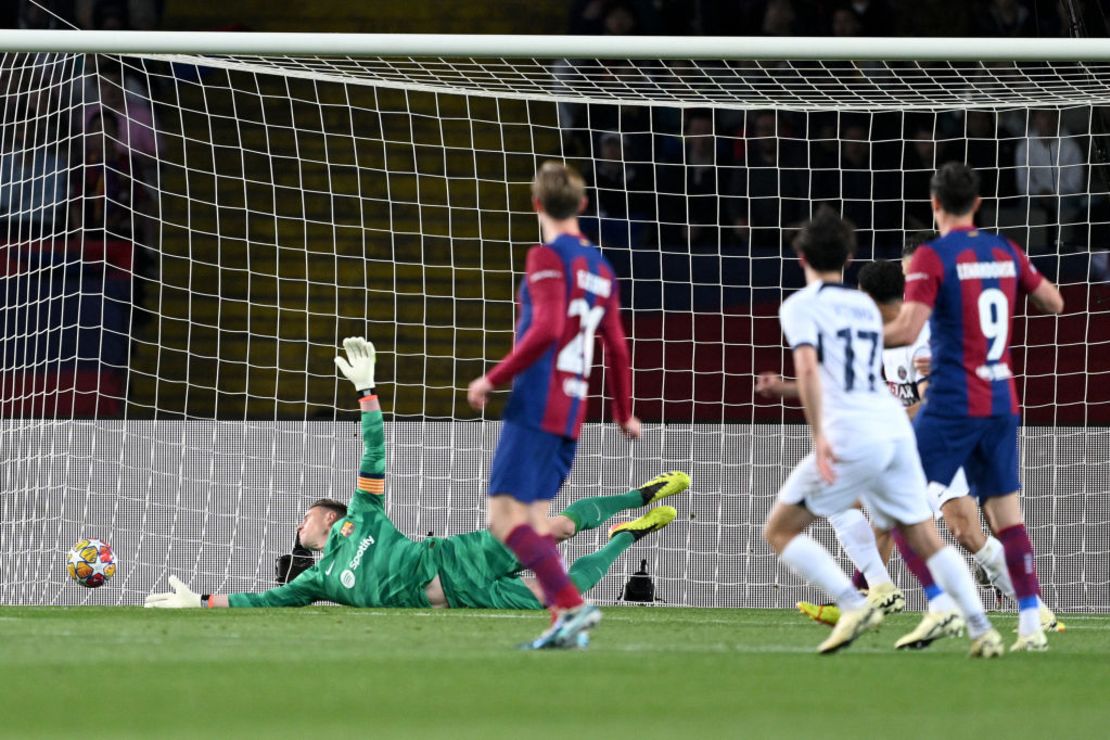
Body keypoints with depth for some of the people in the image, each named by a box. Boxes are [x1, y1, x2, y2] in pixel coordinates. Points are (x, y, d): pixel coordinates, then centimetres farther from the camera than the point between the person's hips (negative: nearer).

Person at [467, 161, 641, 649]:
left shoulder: (547, 257, -8)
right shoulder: (600, 268, 15)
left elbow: (546, 330, -20)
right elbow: (616, 348, 19)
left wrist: (493, 379, -13)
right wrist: (624, 414, 30)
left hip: (535, 406, -8)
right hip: (571, 412, 8)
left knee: (504, 516, -10)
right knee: (534, 521, 11)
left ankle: (571, 604, -23)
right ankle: (563, 623, 0)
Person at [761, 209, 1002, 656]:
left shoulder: (800, 305, 2)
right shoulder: (865, 306, 22)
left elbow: (808, 369, -15)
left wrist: (819, 435, -19)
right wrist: (784, 389, 39)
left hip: (851, 435, -6)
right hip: (896, 429, 6)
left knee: (779, 532, 3)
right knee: (926, 538, 12)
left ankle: (853, 606, -14)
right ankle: (982, 630, 0)